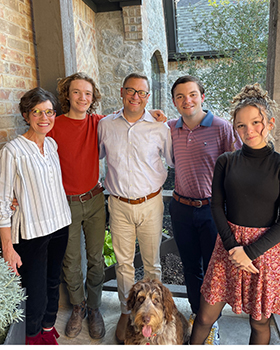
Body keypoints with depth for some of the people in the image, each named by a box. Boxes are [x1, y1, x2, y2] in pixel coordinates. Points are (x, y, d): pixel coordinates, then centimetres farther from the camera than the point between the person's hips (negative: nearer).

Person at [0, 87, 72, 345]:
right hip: (31, 232, -6)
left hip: (59, 225, 6)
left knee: (53, 283, 19)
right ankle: (33, 336, 33)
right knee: (35, 293, 2)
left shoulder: (52, 144, 4)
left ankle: (48, 329, 44)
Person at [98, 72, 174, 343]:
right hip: (119, 205, 1)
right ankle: (126, 312, 36)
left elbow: (173, 159, 9)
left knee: (152, 262, 13)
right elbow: (96, 155, 16)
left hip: (150, 204, -1)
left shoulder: (159, 127, -4)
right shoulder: (105, 125, 1)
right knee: (123, 262, 14)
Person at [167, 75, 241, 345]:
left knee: (213, 268, 10)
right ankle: (196, 312, 40)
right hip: (181, 208, 3)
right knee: (190, 266, 18)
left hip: (212, 209, -3)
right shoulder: (170, 129, 1)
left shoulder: (221, 128, -10)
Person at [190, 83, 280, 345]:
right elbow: (217, 207, 0)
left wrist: (249, 252, -15)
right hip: (228, 244, 2)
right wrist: (233, 248, -10)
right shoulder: (226, 162, 2)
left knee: (259, 322, 15)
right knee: (205, 317, 9)